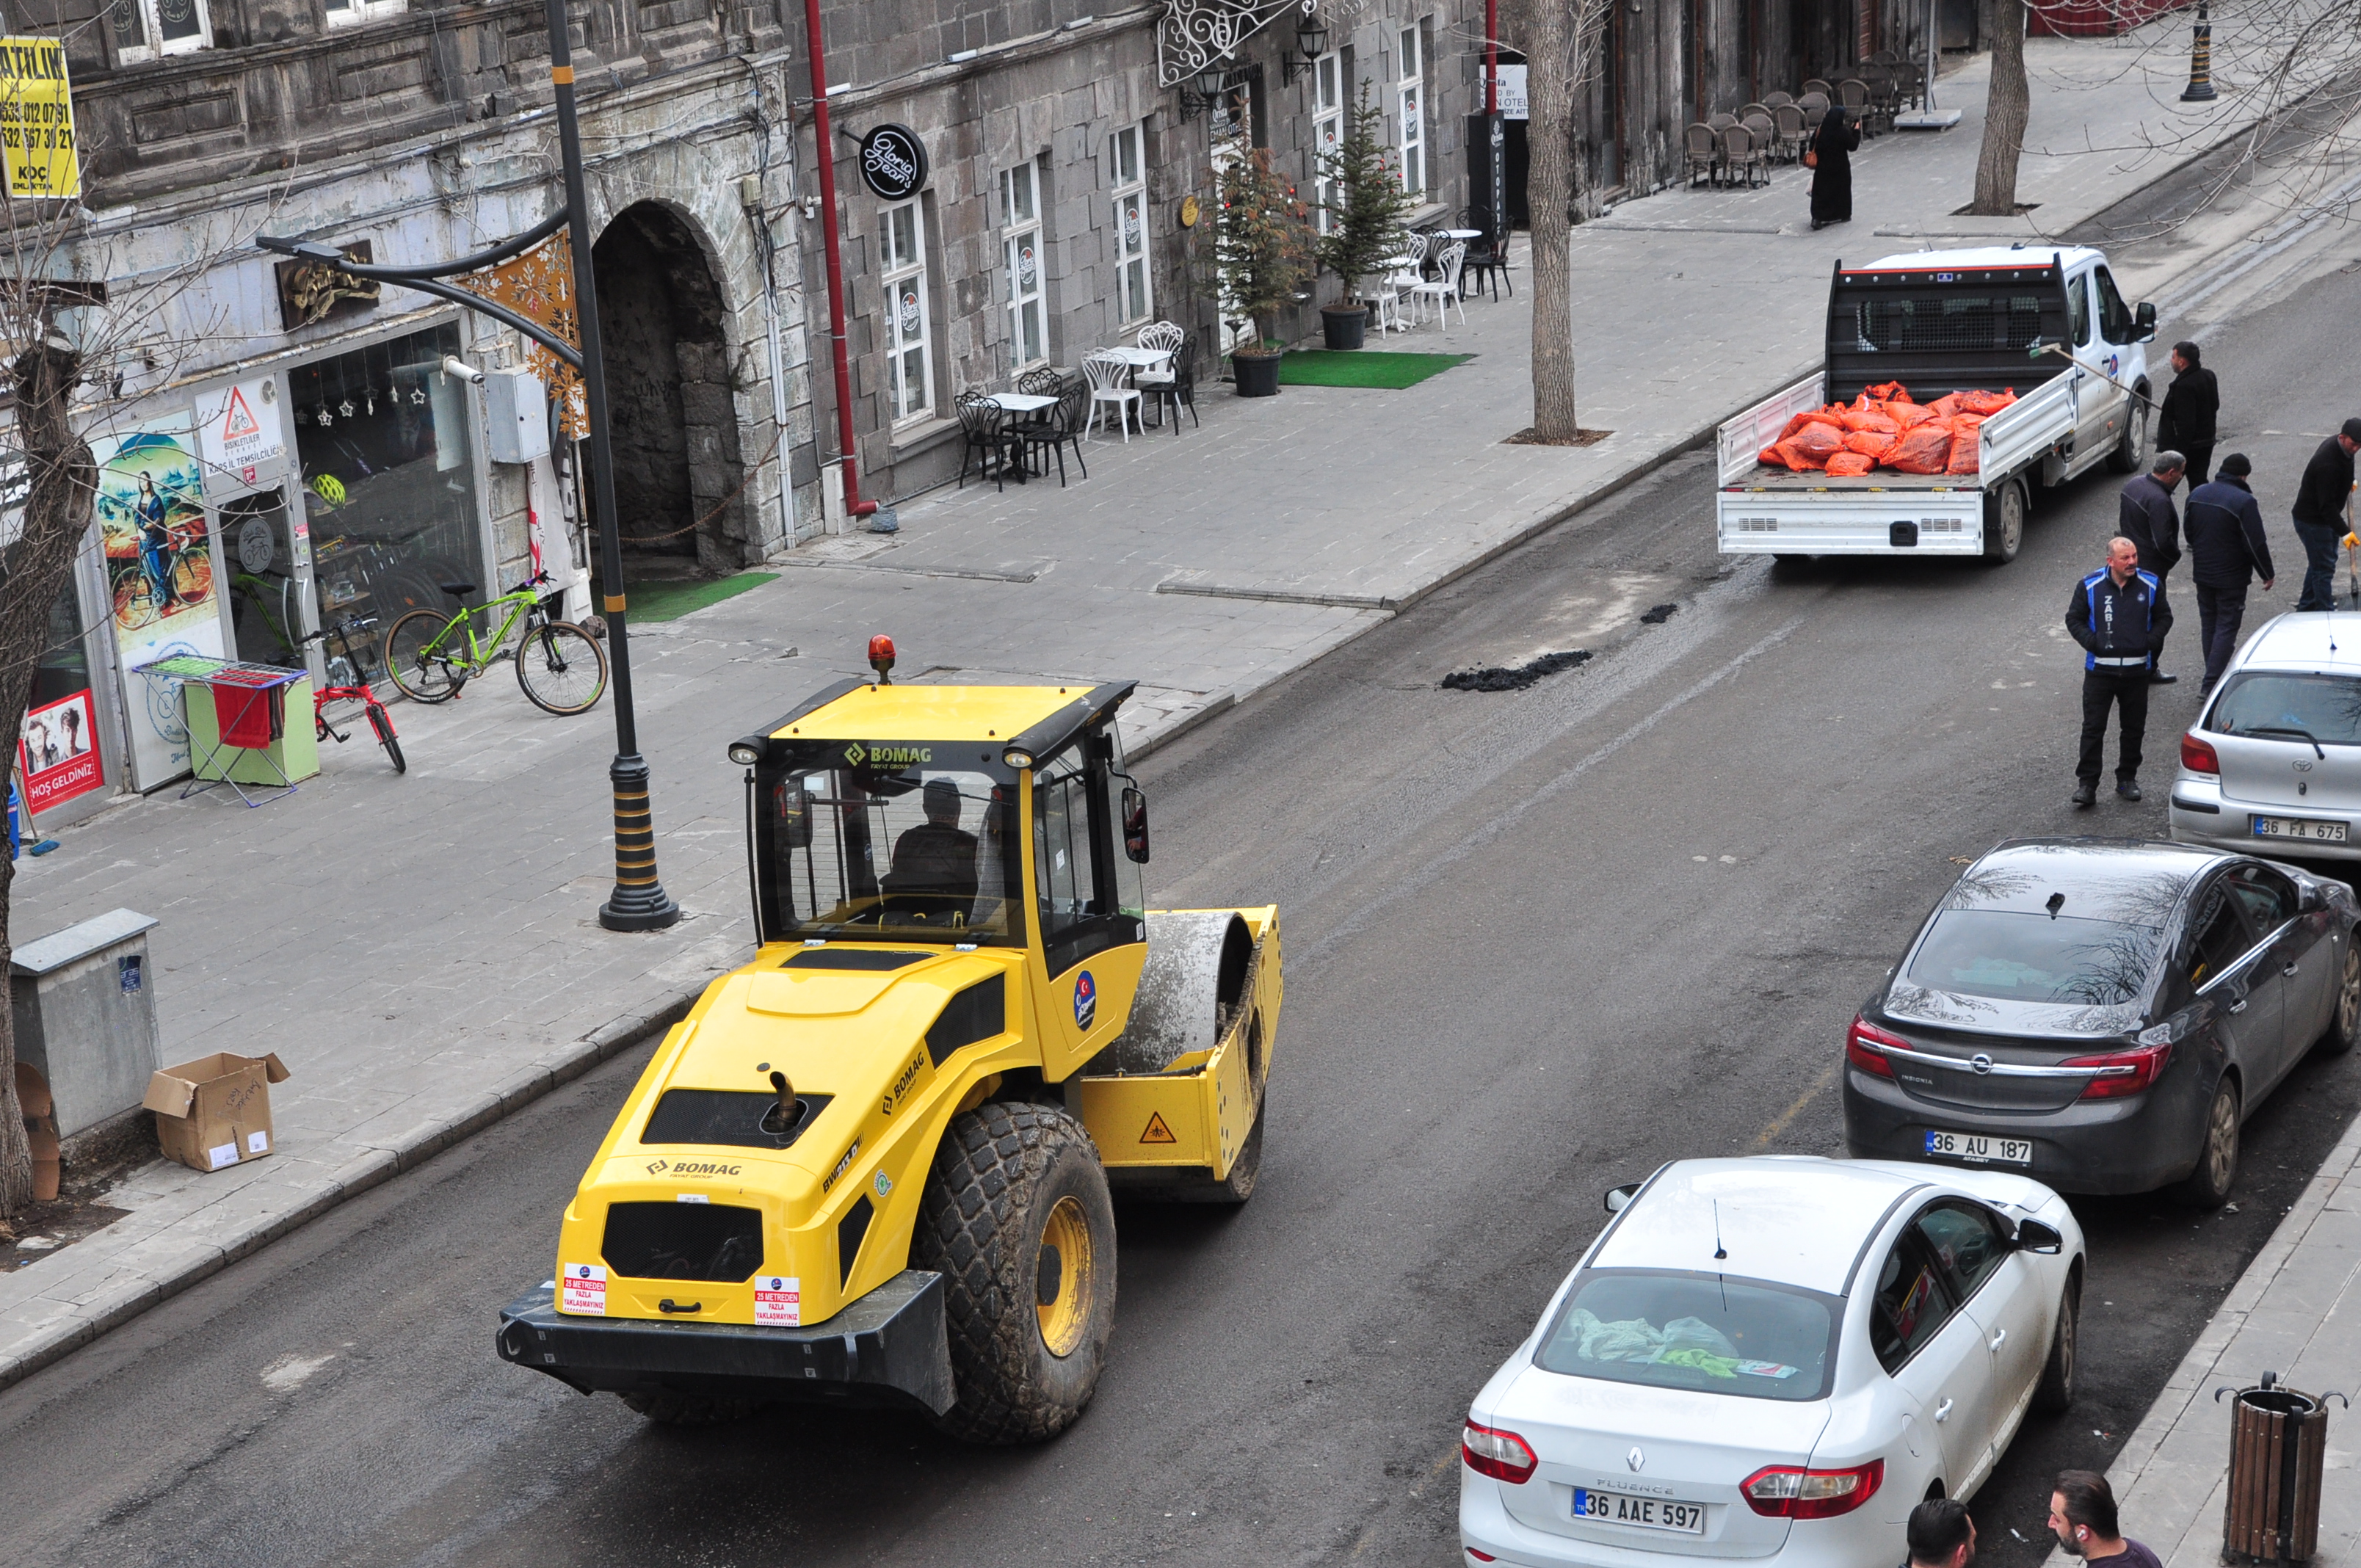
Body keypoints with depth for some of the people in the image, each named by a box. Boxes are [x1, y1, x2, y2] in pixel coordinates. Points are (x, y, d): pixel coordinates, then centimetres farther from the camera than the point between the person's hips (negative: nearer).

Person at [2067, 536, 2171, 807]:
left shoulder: (2150, 585, 0)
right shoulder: (2090, 586, -4)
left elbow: (2164, 618, 11)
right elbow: (2074, 620, 5)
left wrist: (2150, 641, -6)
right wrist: (2092, 643, -11)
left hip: (2136, 670, 2)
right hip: (2100, 670, -2)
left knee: (2134, 728, 11)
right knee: (2093, 729, -3)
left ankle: (2127, 779, 25)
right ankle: (2086, 784, 1)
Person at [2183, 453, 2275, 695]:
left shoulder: (2197, 494, 2)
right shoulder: (2244, 501, -19)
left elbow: (2188, 530, 15)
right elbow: (2256, 544, -18)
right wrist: (2267, 574, -5)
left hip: (2202, 573, 6)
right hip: (2231, 577, -6)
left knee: (2209, 624, 17)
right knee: (2227, 627, -1)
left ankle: (2212, 677, 24)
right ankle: (2213, 683, -8)